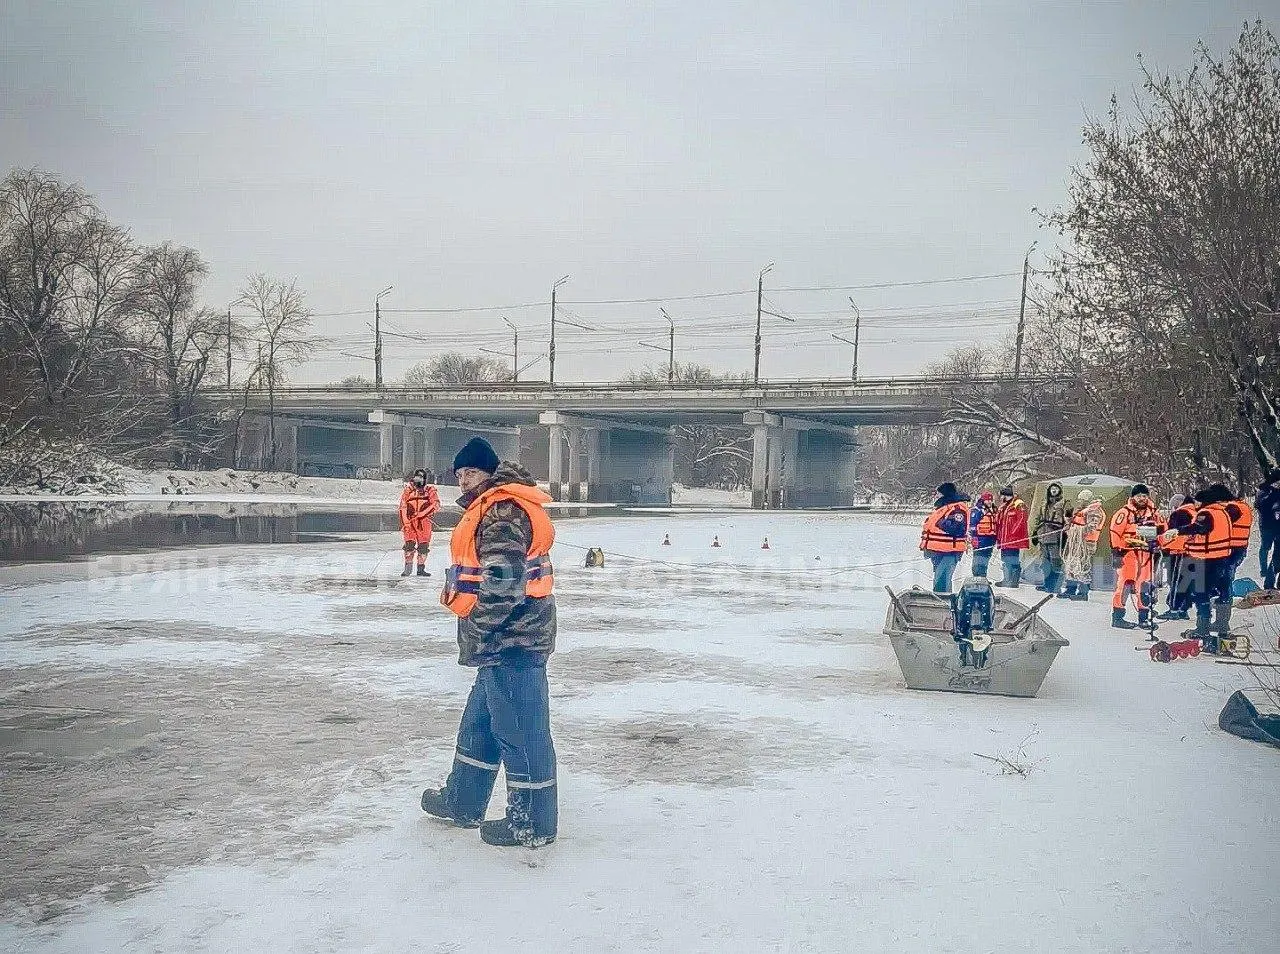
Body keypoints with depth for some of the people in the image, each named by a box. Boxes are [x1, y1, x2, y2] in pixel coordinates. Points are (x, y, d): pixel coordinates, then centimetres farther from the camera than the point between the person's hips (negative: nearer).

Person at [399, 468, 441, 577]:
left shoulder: (430, 490, 3)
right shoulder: (408, 490, 4)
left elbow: (436, 505, -7)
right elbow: (403, 508, 2)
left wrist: (420, 514, -13)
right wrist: (405, 523, -8)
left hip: (424, 523, 1)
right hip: (410, 522, -1)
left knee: (423, 546, 2)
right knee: (409, 544, -9)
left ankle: (421, 569, 12)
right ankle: (408, 568, -1)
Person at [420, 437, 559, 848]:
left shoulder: (503, 510, -15)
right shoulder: (493, 509, 19)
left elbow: (502, 582, -23)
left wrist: (477, 631, -17)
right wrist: (482, 635, 21)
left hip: (512, 639, -11)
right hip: (507, 639, 11)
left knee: (519, 729, -2)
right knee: (479, 721, 21)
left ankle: (532, 824, 8)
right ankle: (463, 801, 35)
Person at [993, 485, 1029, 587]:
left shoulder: (1019, 505, -8)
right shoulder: (1002, 507, 19)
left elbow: (1021, 521, -16)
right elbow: (998, 523, 23)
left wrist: (1012, 533, -19)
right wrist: (998, 537, 15)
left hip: (1014, 540, -9)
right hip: (1004, 540, 9)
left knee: (1013, 561, -6)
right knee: (1005, 560, 14)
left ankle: (1014, 580, -3)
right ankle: (1007, 580, 22)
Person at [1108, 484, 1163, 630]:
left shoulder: (1154, 513, 10)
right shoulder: (1124, 513, -7)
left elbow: (1161, 531, 22)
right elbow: (1115, 533, -11)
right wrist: (1116, 553, -15)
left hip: (1147, 554, 6)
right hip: (1128, 553, -6)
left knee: (1145, 586, 9)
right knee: (1124, 584, -8)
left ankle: (1144, 618, 18)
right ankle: (1117, 618, -2)